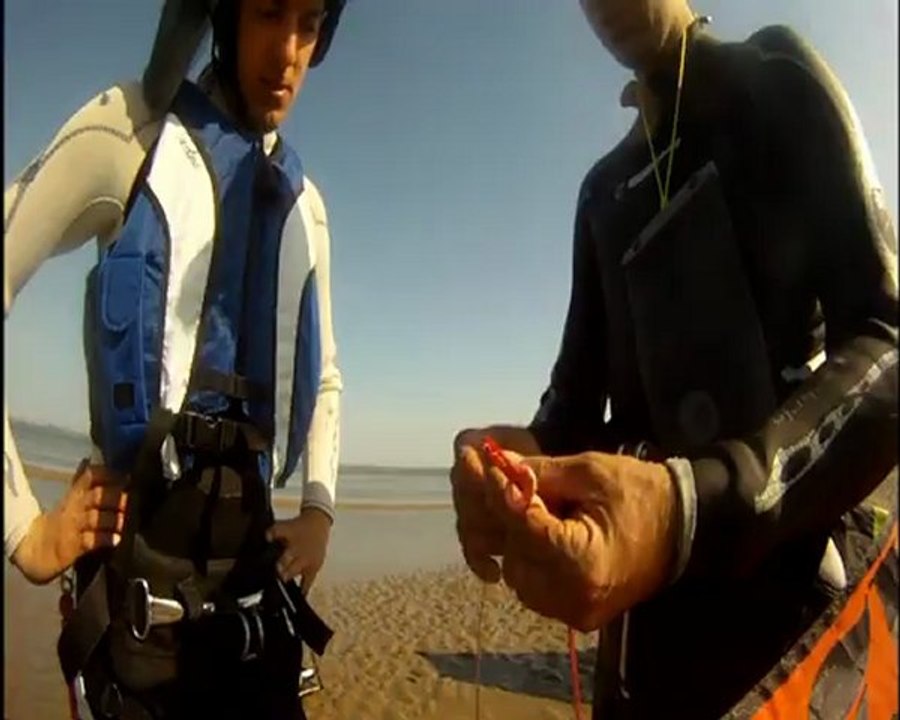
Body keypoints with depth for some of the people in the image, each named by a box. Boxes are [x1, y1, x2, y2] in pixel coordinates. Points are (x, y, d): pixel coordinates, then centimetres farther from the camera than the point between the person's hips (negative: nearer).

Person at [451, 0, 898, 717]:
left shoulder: (778, 80, 3)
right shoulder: (604, 191, 18)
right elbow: (579, 392, 12)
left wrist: (691, 505, -30)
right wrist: (528, 457, -12)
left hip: (800, 578, -5)